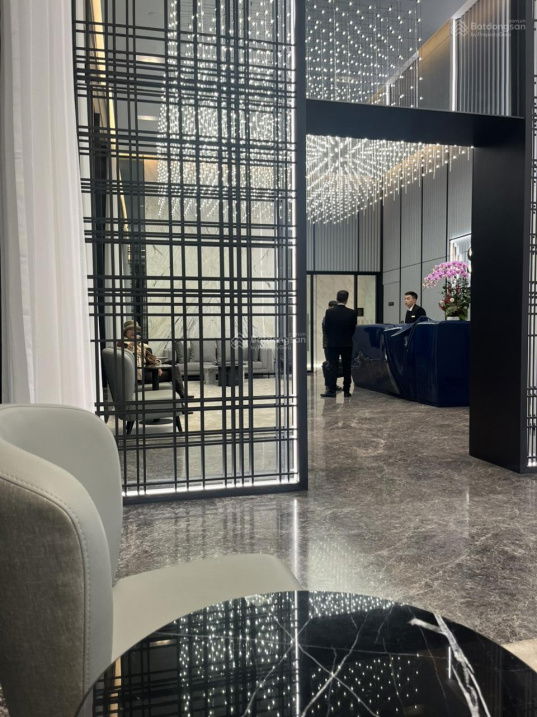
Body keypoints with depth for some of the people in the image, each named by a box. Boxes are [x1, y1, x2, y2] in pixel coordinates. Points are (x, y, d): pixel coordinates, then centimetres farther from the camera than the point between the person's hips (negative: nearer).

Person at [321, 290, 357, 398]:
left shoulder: (329, 312, -9)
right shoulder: (352, 313, -8)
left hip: (332, 344, -1)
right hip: (347, 344, 1)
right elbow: (353, 329, 0)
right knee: (347, 368, 9)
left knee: (332, 367, 2)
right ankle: (346, 391, 12)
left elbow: (326, 328, -3)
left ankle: (331, 390, -1)